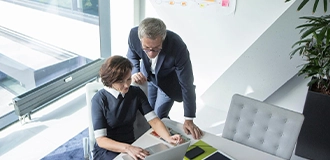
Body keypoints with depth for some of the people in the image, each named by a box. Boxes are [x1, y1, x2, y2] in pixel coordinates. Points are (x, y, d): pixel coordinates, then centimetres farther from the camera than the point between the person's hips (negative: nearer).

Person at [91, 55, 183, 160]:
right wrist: (127, 148, -34)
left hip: (131, 145, 5)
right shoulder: (99, 100, -13)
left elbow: (153, 120, -6)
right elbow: (101, 140, -18)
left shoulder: (136, 93, 0)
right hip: (106, 149, -4)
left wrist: (168, 138, -26)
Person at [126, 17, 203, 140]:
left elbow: (187, 84, -31)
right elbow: (132, 57, -8)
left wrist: (189, 119, -26)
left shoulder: (177, 47, -42)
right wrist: (134, 72, -31)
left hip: (168, 81, -3)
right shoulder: (134, 35, -32)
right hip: (147, 76, 4)